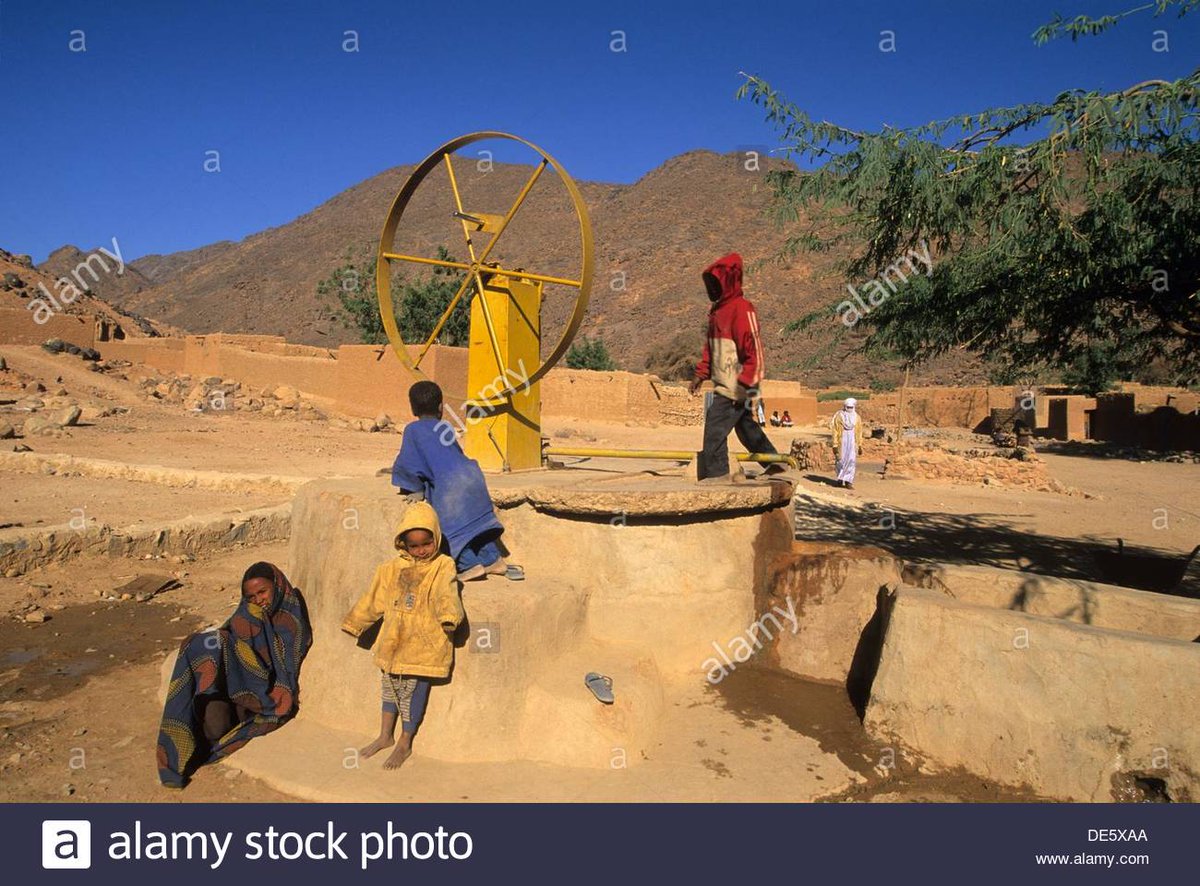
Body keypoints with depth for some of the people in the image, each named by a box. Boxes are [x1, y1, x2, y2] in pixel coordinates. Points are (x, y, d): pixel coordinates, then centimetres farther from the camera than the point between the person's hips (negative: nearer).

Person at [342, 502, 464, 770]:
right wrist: (354, 624, 21)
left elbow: (446, 596, -24)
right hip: (392, 642, 5)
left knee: (414, 692, 3)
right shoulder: (391, 569, 6)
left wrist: (449, 618, -41)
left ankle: (405, 744, 23)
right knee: (390, 688, 18)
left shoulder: (443, 567, -8)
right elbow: (373, 600, 15)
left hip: (422, 644, -5)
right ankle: (386, 736, 38)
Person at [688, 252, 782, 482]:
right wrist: (701, 374, 13)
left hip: (734, 386, -10)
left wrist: (747, 384, -22)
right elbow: (710, 346, 21)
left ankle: (717, 472, -4)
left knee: (715, 425, -11)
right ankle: (774, 463, 30)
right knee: (746, 427, 18)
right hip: (725, 384, 10)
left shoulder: (742, 308, -14)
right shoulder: (717, 310, 14)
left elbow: (753, 348, -18)